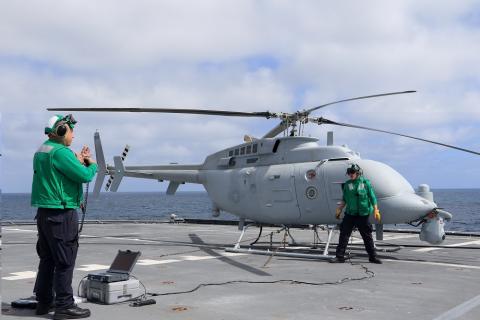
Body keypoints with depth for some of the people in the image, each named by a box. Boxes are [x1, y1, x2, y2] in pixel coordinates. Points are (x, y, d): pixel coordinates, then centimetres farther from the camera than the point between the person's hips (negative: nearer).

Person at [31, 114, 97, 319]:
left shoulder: (41, 152, 15)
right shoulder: (60, 152, -16)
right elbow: (84, 176, -18)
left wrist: (79, 161, 14)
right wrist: (92, 165, 2)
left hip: (44, 212, 10)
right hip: (61, 213, -10)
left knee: (47, 259, 16)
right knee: (65, 261, -4)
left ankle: (44, 302, 24)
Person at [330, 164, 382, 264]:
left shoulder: (366, 183, -1)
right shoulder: (347, 185, 7)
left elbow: (372, 198, 0)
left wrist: (376, 211, -5)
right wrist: (339, 210, 9)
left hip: (363, 215, -2)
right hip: (350, 214, 3)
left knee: (367, 236, 6)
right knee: (344, 234, -1)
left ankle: (373, 257, 18)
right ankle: (339, 256, 5)